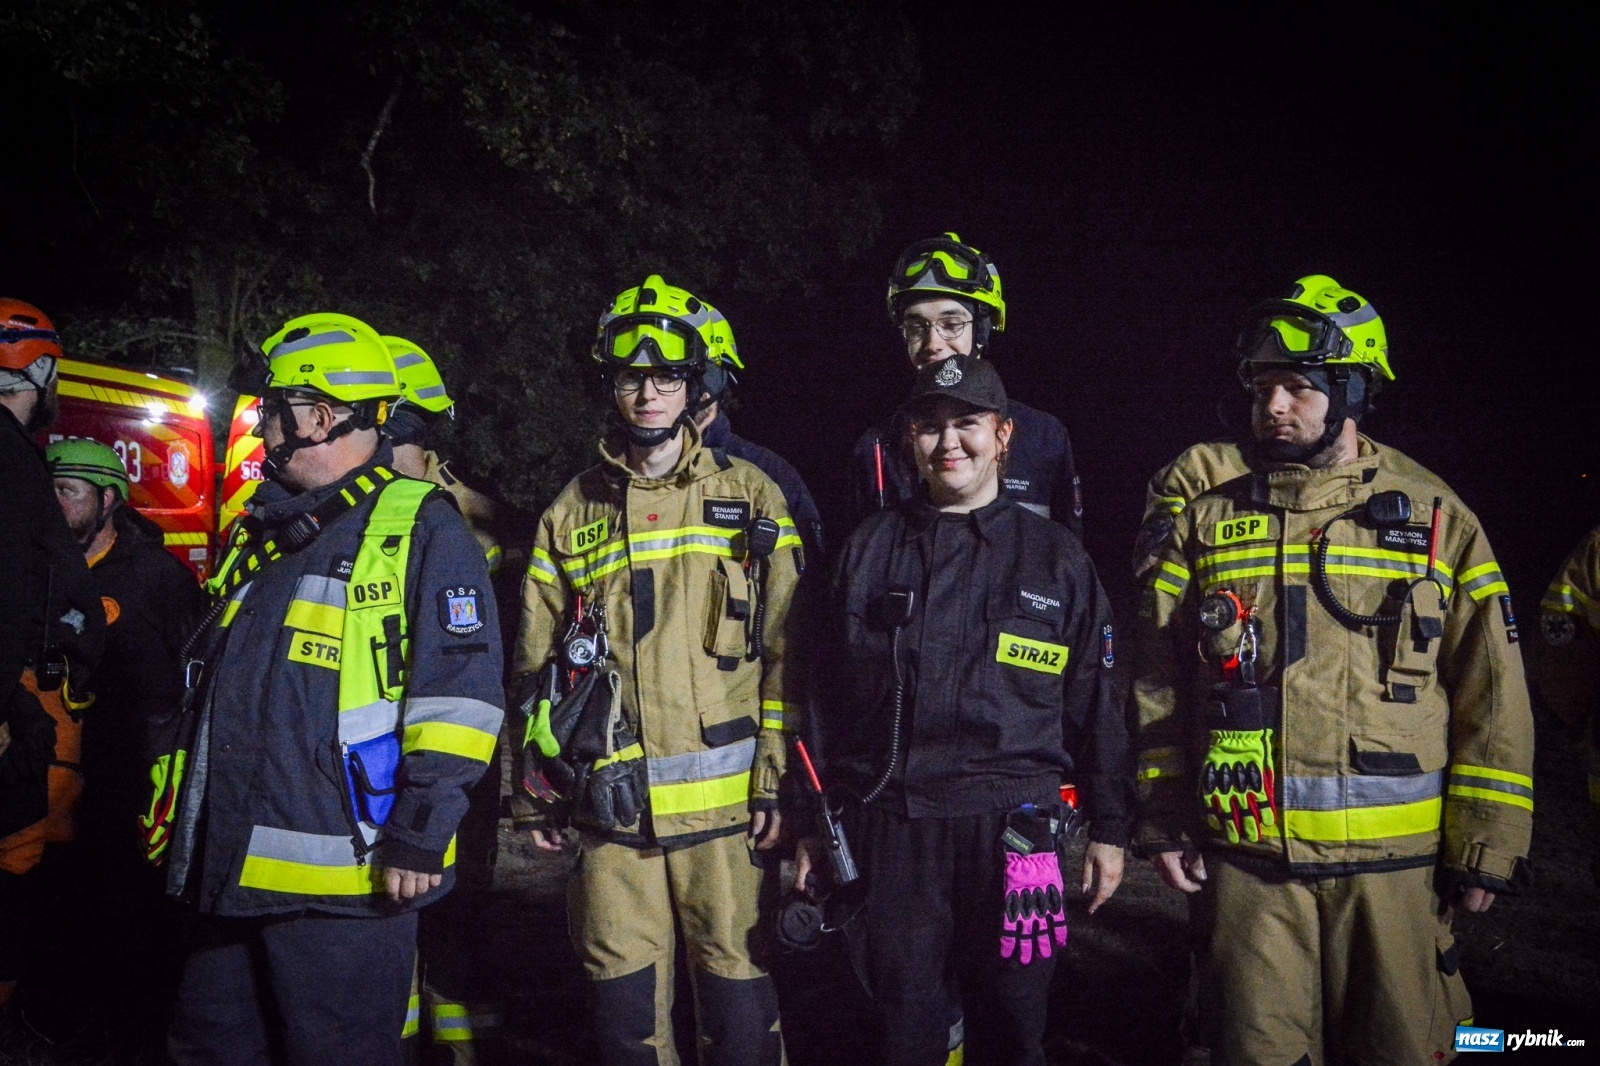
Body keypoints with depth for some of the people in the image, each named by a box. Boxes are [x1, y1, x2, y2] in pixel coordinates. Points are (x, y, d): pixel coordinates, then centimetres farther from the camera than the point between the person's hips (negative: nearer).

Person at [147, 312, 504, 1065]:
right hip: (232, 873, 8)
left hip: (345, 887, -8)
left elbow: (459, 694, -14)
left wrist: (419, 836, -17)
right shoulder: (263, 535, 17)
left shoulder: (421, 530, -8)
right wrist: (172, 805, 21)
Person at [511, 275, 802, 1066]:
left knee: (737, 987, 4)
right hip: (609, 807, 2)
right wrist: (533, 790, 9)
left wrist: (777, 780, -5)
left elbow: (786, 653, 0)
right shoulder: (572, 511, 10)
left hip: (724, 802, -2)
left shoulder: (750, 497, 4)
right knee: (623, 1000, 10)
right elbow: (536, 664, 12)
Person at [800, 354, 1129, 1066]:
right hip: (888, 827, 1)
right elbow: (828, 693, 10)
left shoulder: (1057, 558, 6)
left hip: (1010, 828, 0)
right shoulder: (868, 551, 8)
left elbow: (1095, 702, 7)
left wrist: (1108, 829, 7)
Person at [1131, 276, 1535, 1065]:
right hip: (1248, 860, 1)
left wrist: (1486, 849, -2)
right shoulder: (1209, 523, 5)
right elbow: (1160, 688, 8)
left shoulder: (1438, 520, 1)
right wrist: (1163, 821, 5)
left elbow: (1492, 702, 0)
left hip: (1393, 863, -1)